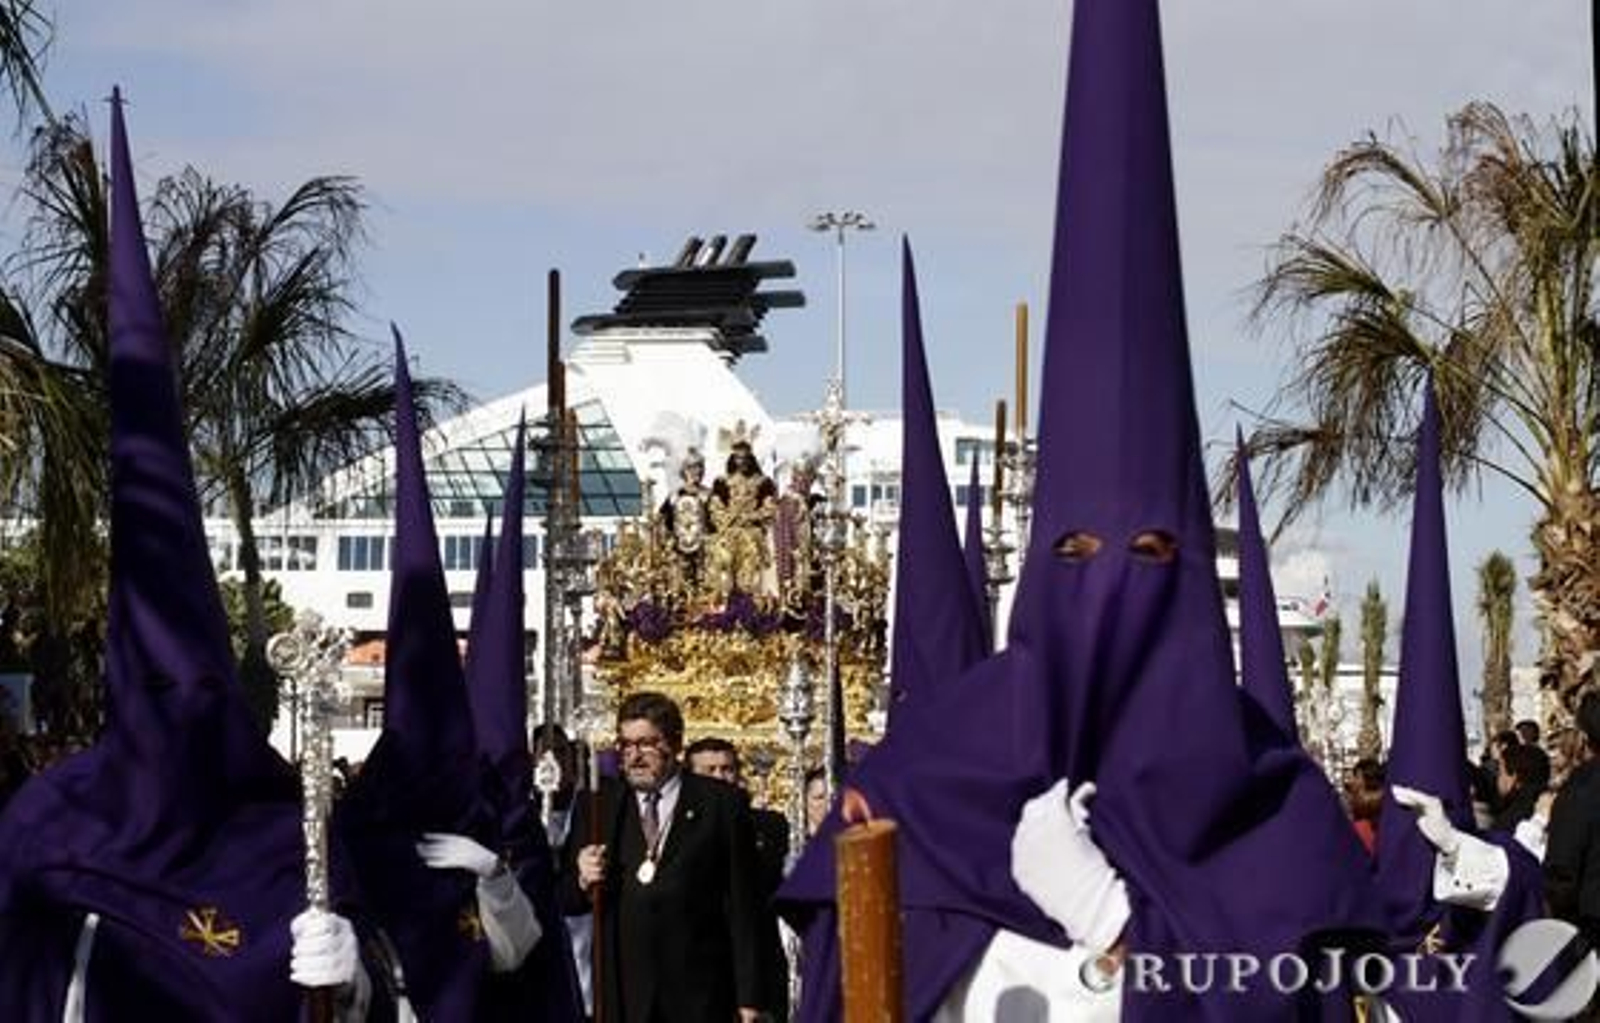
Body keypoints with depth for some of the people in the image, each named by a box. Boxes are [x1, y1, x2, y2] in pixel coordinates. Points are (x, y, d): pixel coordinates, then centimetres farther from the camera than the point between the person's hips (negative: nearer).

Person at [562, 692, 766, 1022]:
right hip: (622, 995, 2)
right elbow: (566, 903, 12)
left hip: (699, 995, -2)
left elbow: (742, 907, 2)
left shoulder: (721, 804, 4)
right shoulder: (597, 808, 12)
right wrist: (583, 882, -12)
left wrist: (749, 996, -2)